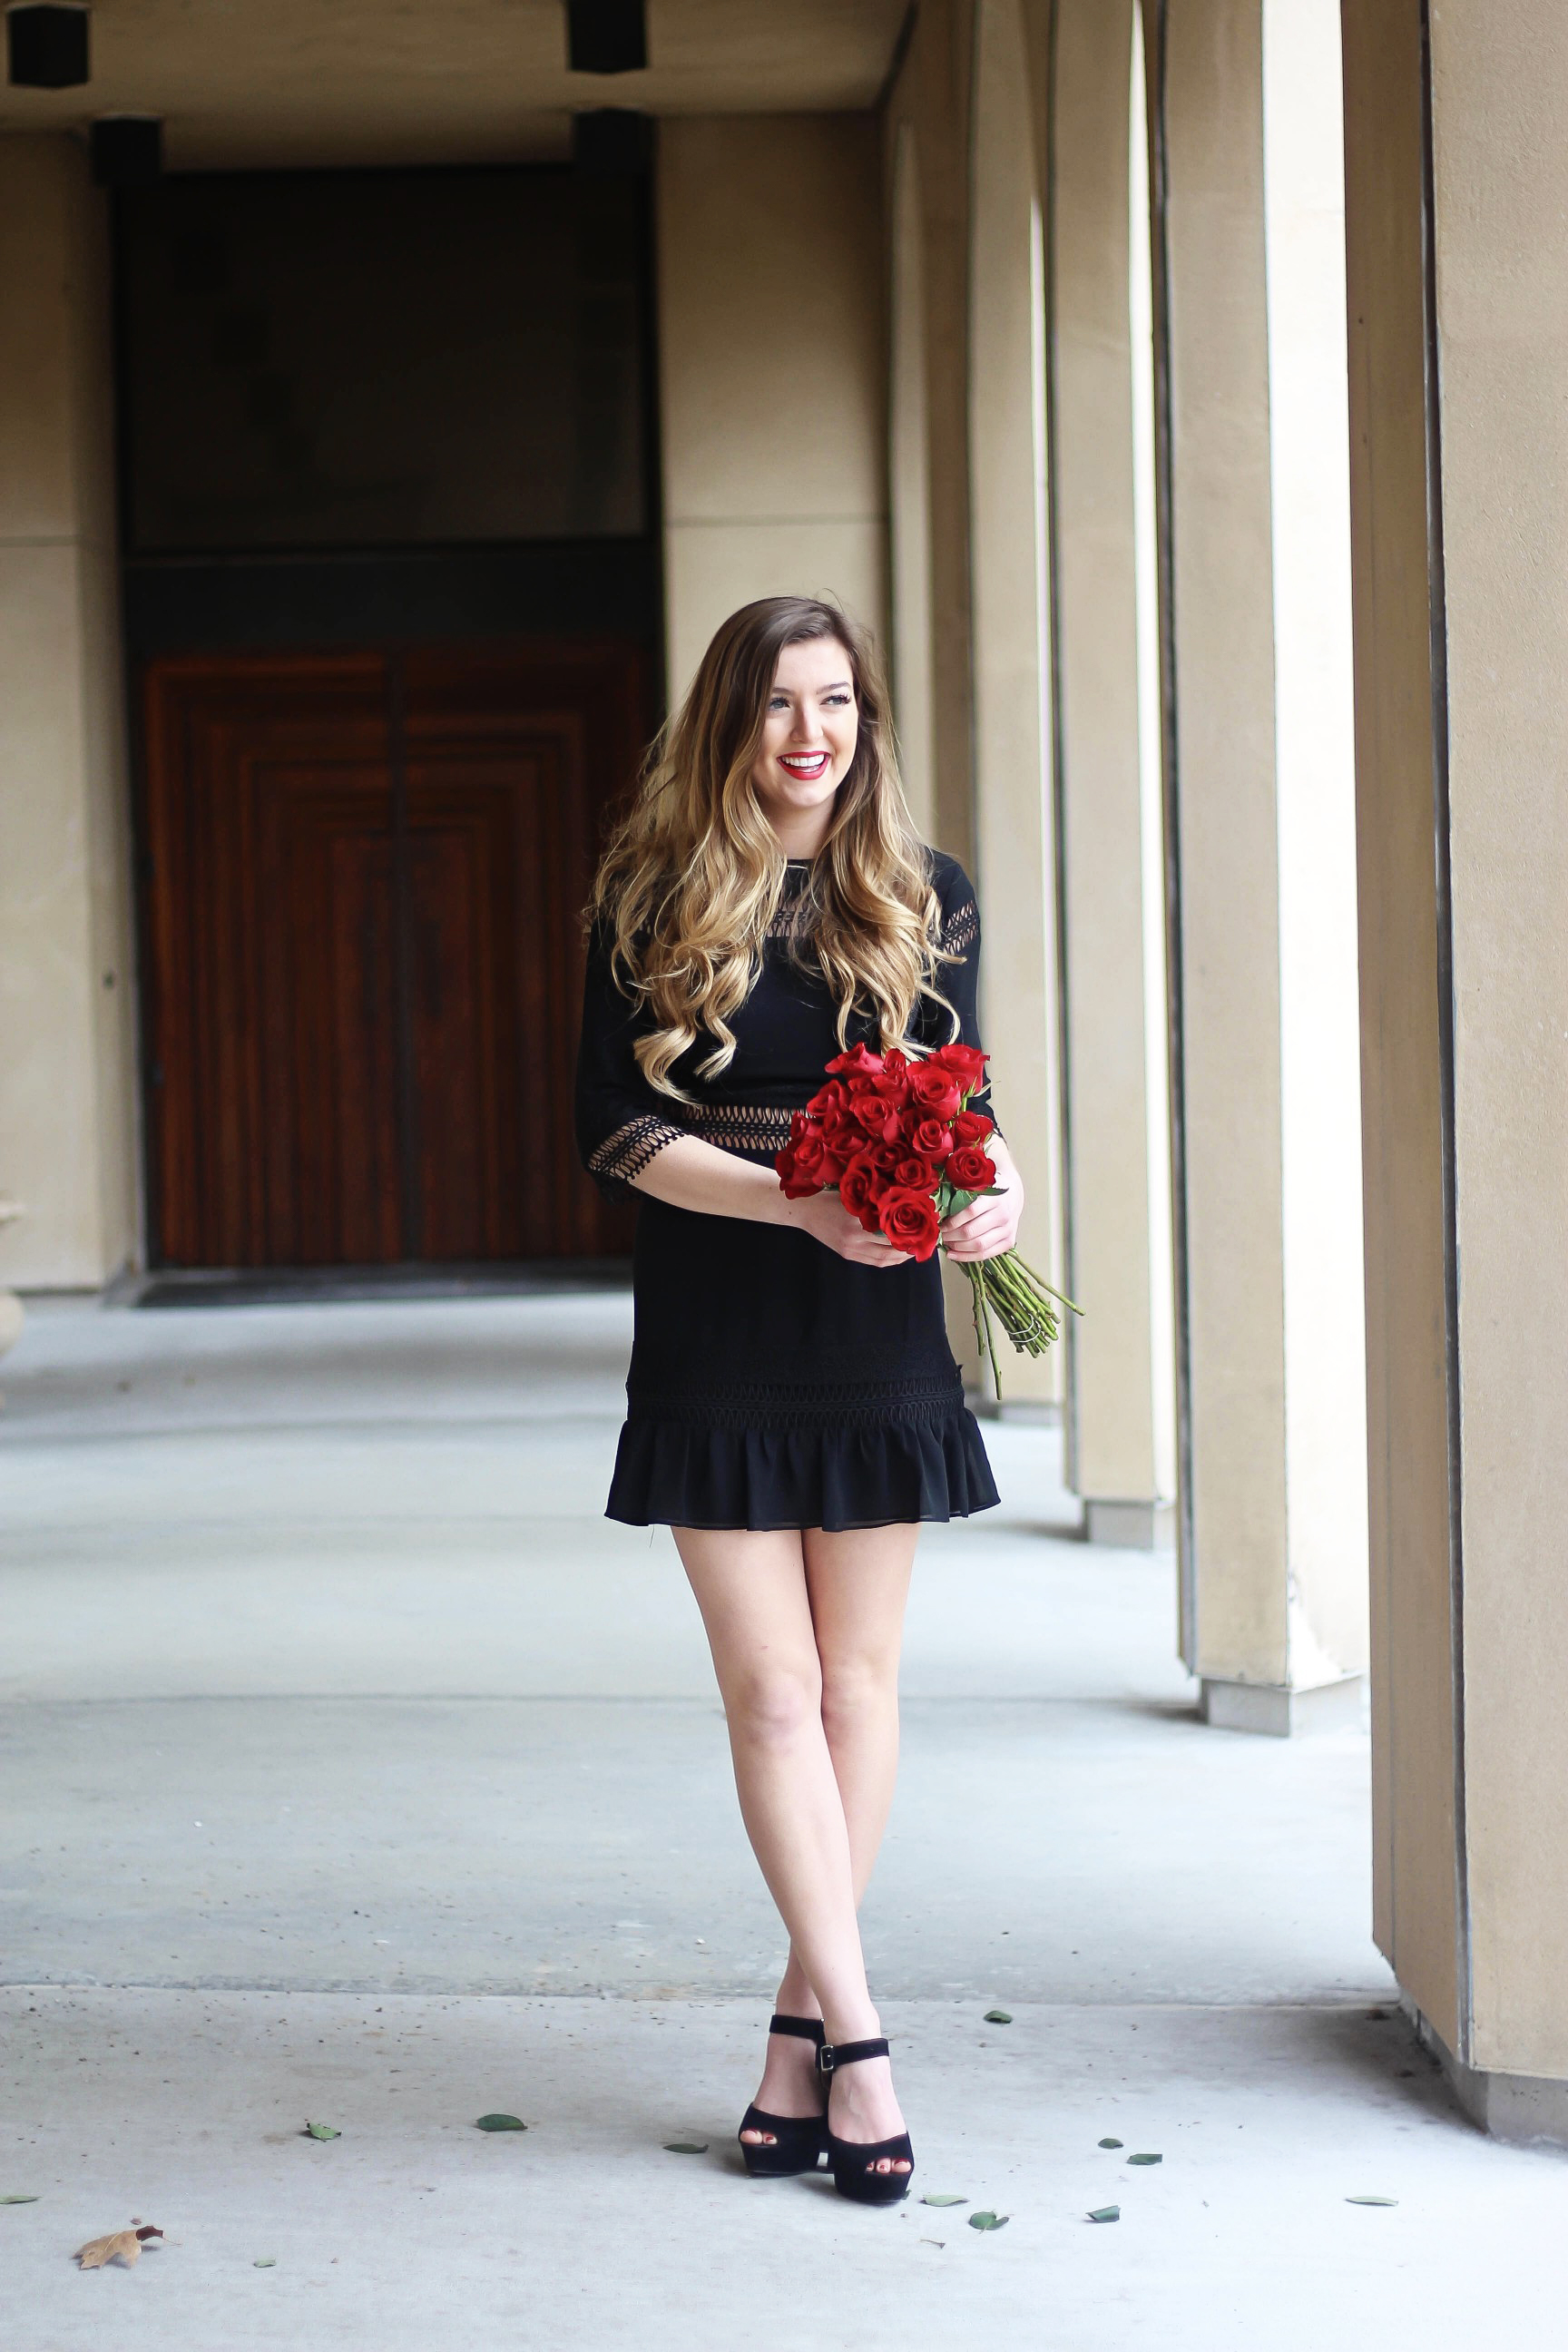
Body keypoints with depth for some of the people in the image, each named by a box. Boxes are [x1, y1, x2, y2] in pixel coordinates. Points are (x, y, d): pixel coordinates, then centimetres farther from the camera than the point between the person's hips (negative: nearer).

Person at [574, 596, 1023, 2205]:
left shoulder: (924, 898, 4)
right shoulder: (651, 901, -1)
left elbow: (963, 1101, 4)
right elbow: (617, 1130, -6)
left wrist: (988, 1192, -20)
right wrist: (804, 1202, -20)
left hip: (878, 1333, 2)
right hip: (716, 1335, -2)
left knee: (857, 1678, 6)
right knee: (772, 1685, -4)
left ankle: (802, 2024, 16)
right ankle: (853, 2037, 1)